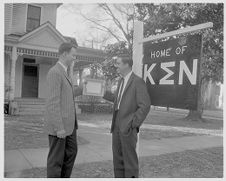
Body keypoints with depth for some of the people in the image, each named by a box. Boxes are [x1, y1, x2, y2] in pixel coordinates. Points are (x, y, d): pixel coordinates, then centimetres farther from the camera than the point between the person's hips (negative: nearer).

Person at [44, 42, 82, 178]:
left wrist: (82, 89, 20)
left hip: (68, 122, 10)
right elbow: (53, 102, -22)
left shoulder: (63, 72, 15)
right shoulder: (54, 72, -17)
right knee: (57, 157, 3)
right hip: (58, 124, -10)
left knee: (71, 152, 16)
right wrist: (59, 127, -23)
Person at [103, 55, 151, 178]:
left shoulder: (138, 82, -11)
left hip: (128, 127, -8)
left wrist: (133, 124, -19)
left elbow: (145, 106, -16)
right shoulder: (121, 81, 15)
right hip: (117, 126, 8)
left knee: (129, 158, 1)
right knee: (118, 157, 12)